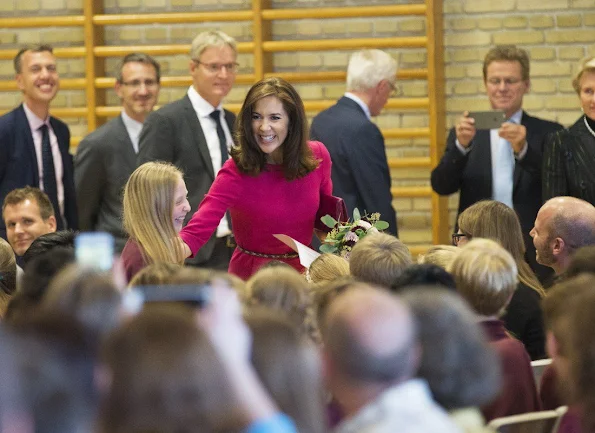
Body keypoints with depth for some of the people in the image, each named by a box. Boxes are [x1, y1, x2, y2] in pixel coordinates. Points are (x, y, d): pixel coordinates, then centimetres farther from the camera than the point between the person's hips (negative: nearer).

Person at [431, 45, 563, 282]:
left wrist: (523, 150, -23)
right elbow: (442, 186, -1)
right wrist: (462, 145, -18)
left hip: (532, 260, -1)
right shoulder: (466, 134, 12)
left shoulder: (548, 133, 6)